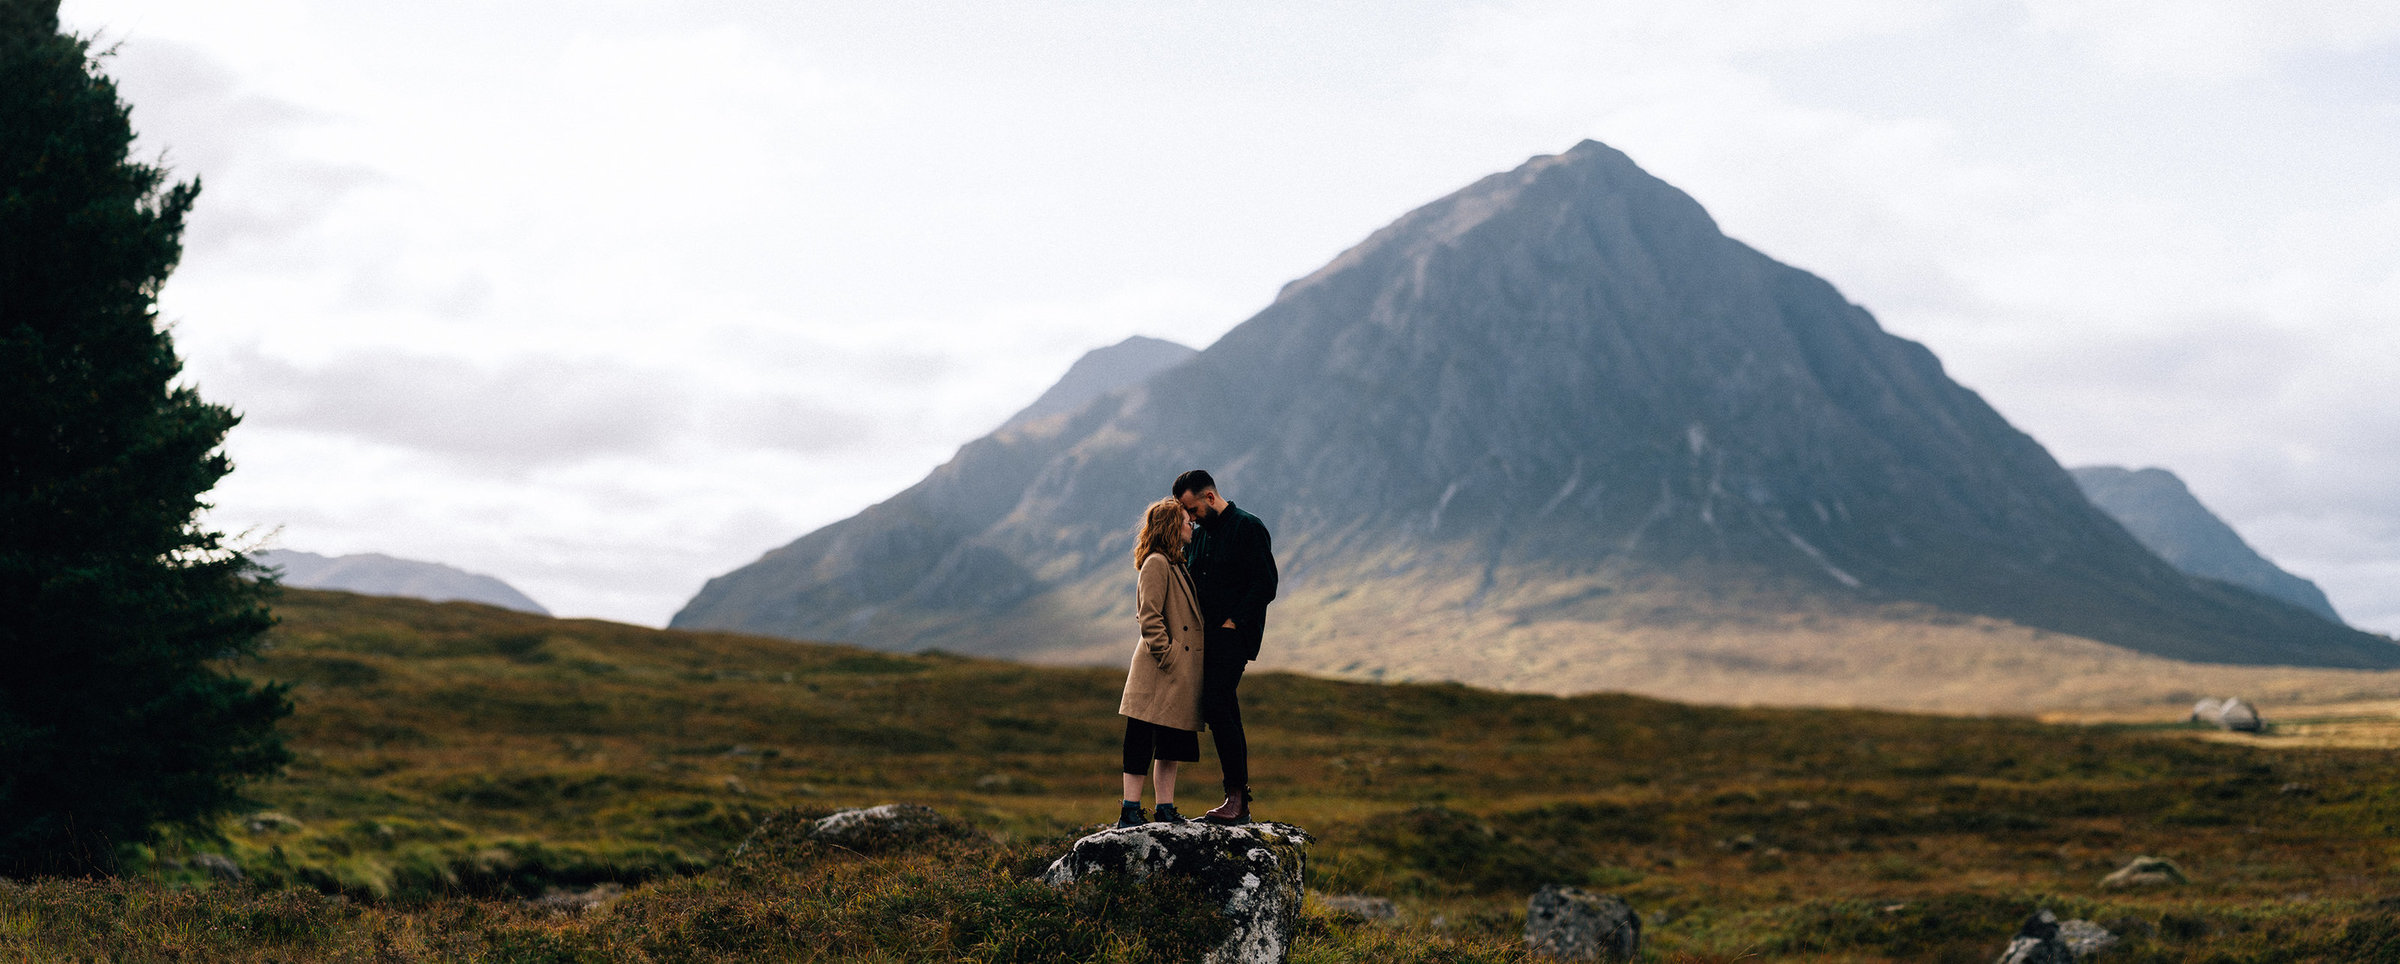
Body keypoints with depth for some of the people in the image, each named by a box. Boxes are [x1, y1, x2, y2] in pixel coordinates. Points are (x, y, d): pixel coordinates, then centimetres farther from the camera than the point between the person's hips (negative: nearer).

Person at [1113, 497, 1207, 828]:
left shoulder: (1178, 565, 20)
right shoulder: (1156, 563, -10)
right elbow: (1149, 617, -17)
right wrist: (1165, 654, -18)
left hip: (1182, 673, 10)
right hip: (1159, 672, -10)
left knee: (1173, 744, 11)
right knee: (1142, 740, -7)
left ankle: (1165, 810, 15)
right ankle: (1129, 811, -5)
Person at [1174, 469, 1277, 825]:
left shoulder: (1248, 528, -6)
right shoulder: (1198, 534, 18)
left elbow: (1265, 585, -12)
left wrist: (1232, 621, -14)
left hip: (1234, 634, -8)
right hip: (1207, 636, 8)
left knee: (1216, 707, -17)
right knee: (1225, 714, 6)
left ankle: (1236, 797, -14)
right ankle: (1240, 804, 8)